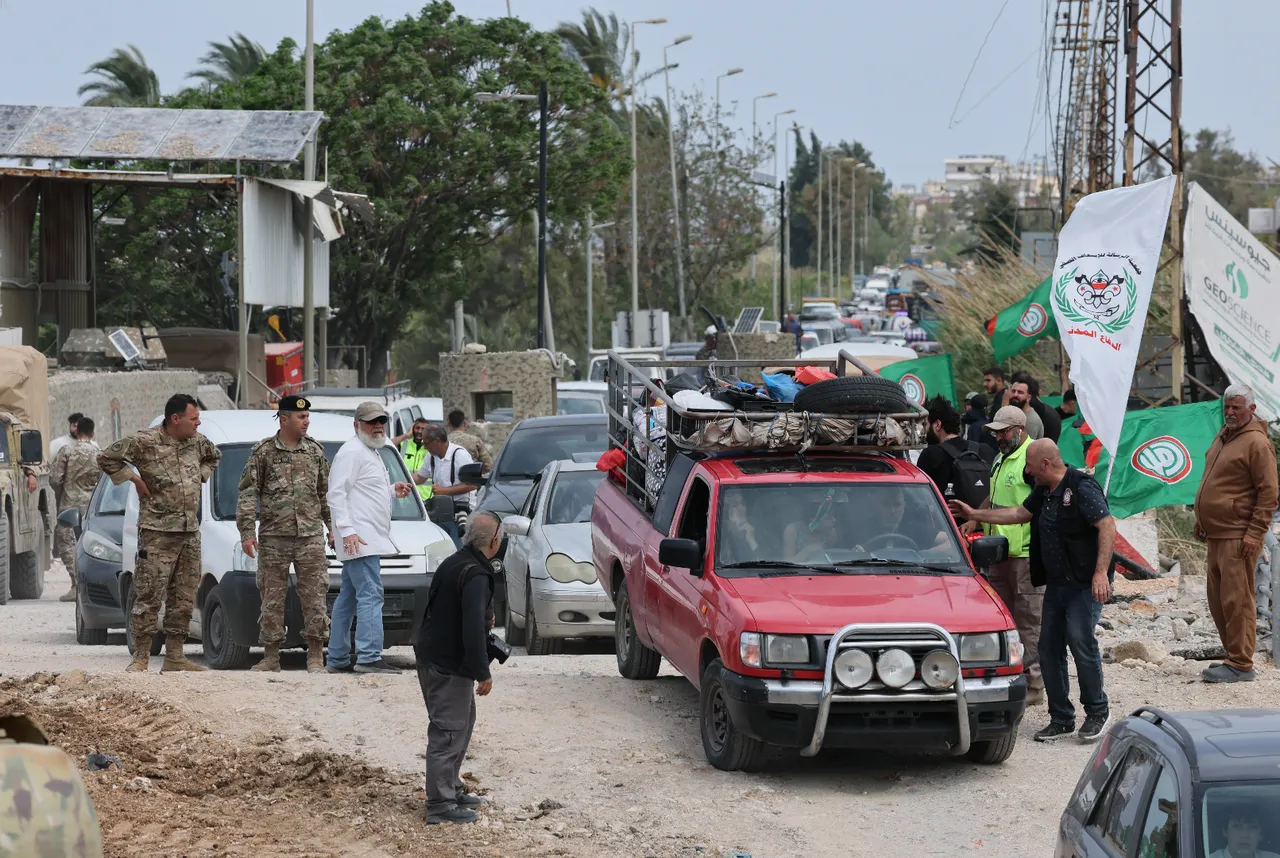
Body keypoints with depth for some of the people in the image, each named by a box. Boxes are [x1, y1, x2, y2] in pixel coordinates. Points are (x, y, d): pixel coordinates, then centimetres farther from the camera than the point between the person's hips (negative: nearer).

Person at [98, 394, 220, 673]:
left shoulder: (197, 441, 9)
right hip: (157, 532, -6)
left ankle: (174, 657, 13)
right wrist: (134, 480, -6)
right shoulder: (145, 442, -10)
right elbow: (106, 458, -7)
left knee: (184, 598, 7)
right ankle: (140, 657, -1)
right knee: (149, 595, -7)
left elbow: (213, 457, 31)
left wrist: (201, 477, 14)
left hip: (190, 532, 6)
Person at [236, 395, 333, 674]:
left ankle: (315, 657, 3)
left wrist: (332, 527, 13)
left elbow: (326, 493, 17)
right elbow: (247, 494, 0)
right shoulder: (263, 452, 1)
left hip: (310, 536, 2)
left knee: (315, 597, -3)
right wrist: (247, 532, -6)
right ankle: (271, 658, 10)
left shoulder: (315, 451, 10)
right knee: (272, 598, 3)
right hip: (273, 537, -2)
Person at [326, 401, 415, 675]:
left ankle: (338, 659, 15)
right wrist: (346, 530, -24)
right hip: (359, 539, -11)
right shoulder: (352, 452, -9)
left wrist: (393, 490, 18)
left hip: (370, 538, 11)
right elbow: (336, 493, -16)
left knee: (348, 598, 12)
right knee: (370, 595, -17)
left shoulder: (372, 453, 23)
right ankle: (369, 657, -23)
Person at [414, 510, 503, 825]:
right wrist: (483, 674, -22)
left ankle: (452, 789, 29)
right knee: (448, 731, -5)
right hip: (449, 666, -10)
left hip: (432, 655, 10)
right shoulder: (475, 575, -22)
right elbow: (473, 629, -27)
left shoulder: (453, 563, 9)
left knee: (462, 723, 21)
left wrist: (484, 620, 33)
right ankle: (440, 805, -2)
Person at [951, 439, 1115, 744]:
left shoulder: (1081, 488, -14)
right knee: (1049, 649, 5)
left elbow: (1107, 526, -21)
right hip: (1056, 583, 10)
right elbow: (1020, 513, 30)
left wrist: (1101, 572, -28)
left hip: (1085, 584, -9)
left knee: (1081, 641, -16)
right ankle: (1061, 720, 13)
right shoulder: (1044, 493, 15)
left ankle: (1097, 712, 0)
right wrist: (975, 514, 31)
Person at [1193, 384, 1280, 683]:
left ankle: (1240, 665, -6)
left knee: (1236, 600, -9)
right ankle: (1233, 657, 21)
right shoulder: (1223, 437, 16)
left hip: (1238, 538, -9)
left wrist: (1255, 533, -18)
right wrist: (1202, 521, 22)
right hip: (1217, 535, 9)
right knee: (1218, 599, 12)